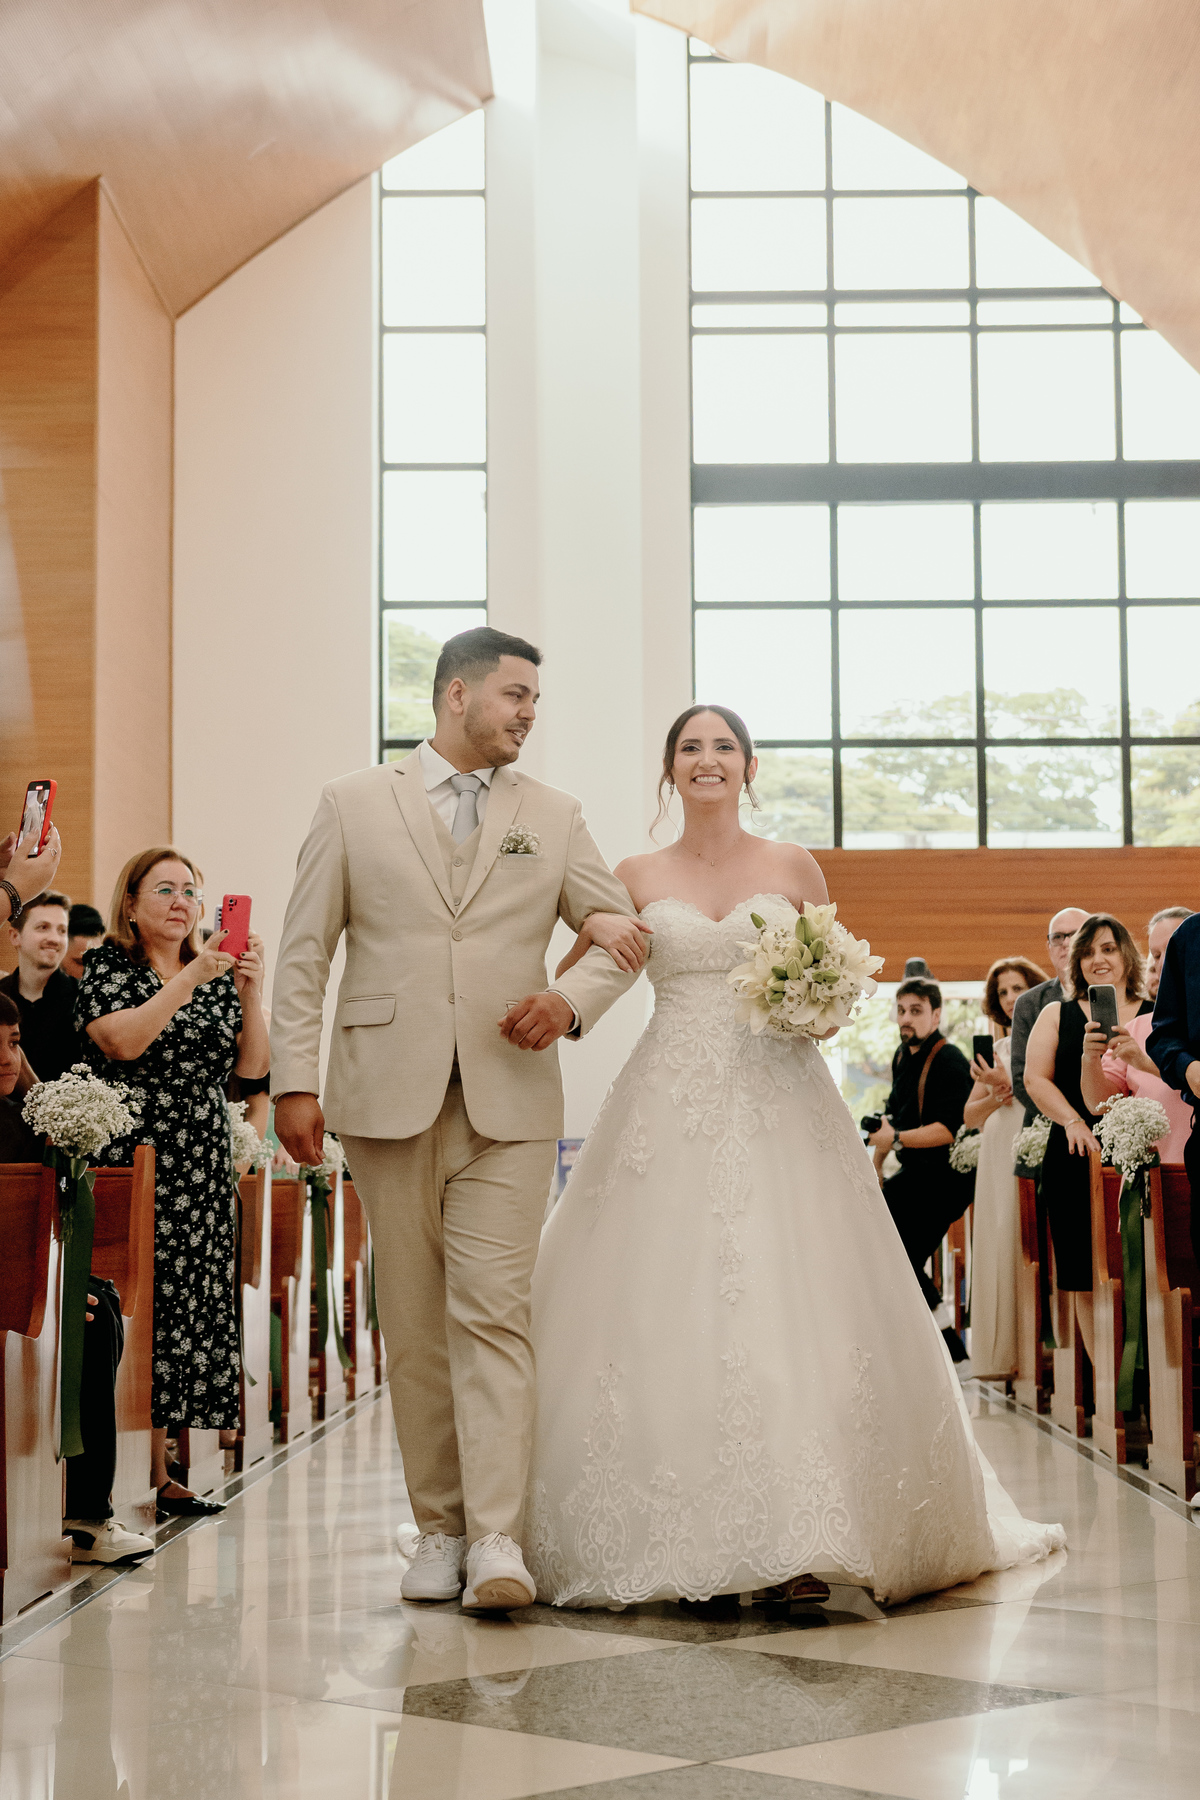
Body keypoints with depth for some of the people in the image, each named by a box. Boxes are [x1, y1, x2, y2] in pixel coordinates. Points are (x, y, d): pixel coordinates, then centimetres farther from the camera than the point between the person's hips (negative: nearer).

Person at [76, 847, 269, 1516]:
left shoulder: (219, 976, 16)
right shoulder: (107, 965, 2)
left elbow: (253, 1065, 7)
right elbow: (123, 1041, -15)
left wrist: (251, 991, -7)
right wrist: (192, 978, -18)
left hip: (202, 1171, 5)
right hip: (129, 1160, -5)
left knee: (187, 1303, 3)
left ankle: (159, 1471, 10)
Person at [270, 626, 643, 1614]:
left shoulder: (554, 817, 12)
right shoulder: (354, 803, 8)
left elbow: (623, 930, 16)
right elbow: (304, 952, 6)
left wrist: (574, 999, -4)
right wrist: (294, 1079, -3)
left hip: (508, 1099, 0)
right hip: (389, 1096, 0)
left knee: (492, 1313, -10)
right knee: (414, 1325, 5)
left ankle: (497, 1539, -12)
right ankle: (440, 1526, 15)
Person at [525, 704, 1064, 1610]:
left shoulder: (793, 867, 9)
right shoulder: (638, 878, 9)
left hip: (779, 1104, 0)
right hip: (672, 1109, 1)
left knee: (793, 1306, -6)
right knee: (664, 1312, -4)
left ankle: (805, 1530, 1)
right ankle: (672, 1535, 4)